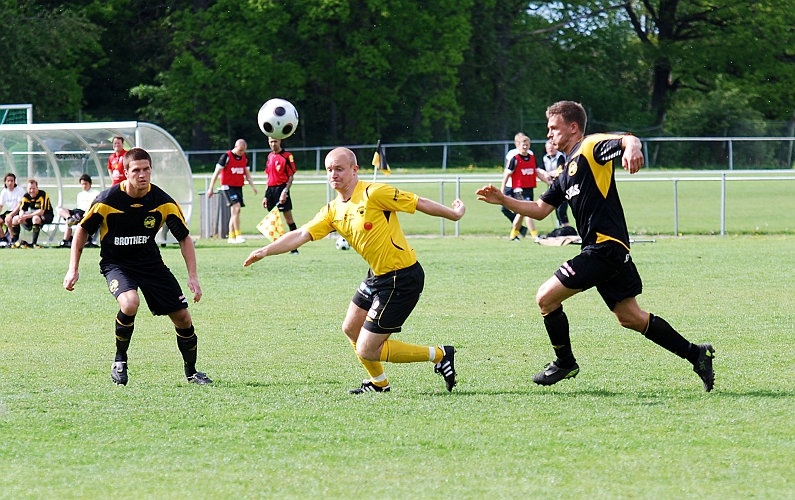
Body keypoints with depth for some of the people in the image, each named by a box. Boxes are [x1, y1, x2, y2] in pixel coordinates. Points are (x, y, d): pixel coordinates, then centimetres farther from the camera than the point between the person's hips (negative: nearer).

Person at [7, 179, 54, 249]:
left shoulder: (43, 195, -22)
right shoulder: (26, 196, -3)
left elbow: (41, 211, -29)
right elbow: (22, 209, -5)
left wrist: (27, 216, -32)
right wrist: (21, 217, -30)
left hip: (46, 216, -6)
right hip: (33, 215, 6)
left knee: (36, 218, -39)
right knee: (15, 219, -6)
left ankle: (34, 243, -36)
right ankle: (15, 242, 1)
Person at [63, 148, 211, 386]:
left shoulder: (164, 202, -13)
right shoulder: (107, 201, -19)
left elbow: (184, 238, -1)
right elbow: (82, 230, -3)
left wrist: (193, 276, -9)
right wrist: (73, 268, -5)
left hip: (151, 262, 3)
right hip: (116, 263, -3)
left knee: (182, 316, 0)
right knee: (130, 303, -34)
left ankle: (191, 372, 24)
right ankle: (120, 359, -9)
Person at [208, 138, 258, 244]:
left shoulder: (244, 158, 9)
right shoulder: (226, 157, -9)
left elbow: (247, 173, 19)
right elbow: (216, 172, -6)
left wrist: (253, 185, 5)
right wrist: (211, 188, -8)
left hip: (239, 187, 6)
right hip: (228, 186, -6)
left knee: (235, 211, 7)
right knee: (236, 207, -19)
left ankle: (231, 237, 13)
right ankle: (238, 235, -19)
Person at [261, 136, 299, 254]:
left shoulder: (287, 156, -6)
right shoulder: (270, 156, 16)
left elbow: (291, 176, -8)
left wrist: (285, 191, -18)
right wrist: (266, 196, 19)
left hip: (281, 187, -7)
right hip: (271, 189, 7)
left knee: (288, 218, -8)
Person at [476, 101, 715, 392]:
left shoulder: (590, 148, -5)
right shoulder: (567, 172, 23)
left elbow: (628, 140, -22)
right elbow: (540, 210, 25)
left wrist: (631, 148, -46)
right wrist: (503, 200, 14)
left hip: (605, 246, -10)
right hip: (605, 250, 10)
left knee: (546, 298, -7)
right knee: (630, 318, 12)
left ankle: (564, 363, 9)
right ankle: (696, 354, 17)